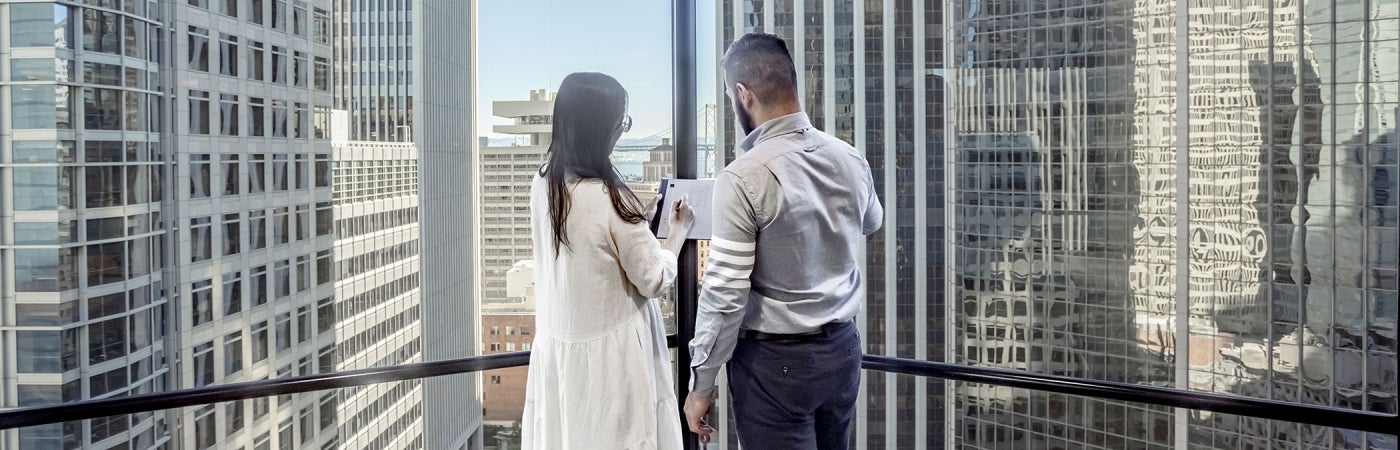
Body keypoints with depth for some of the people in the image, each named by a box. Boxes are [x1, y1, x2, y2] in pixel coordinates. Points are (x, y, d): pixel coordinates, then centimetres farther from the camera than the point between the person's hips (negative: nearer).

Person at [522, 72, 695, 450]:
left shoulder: (544, 184, -1)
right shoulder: (608, 198, -23)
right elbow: (656, 280, -14)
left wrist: (641, 220, 14)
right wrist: (679, 229, 0)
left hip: (558, 346, 7)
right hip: (607, 352, -7)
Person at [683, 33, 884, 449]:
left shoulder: (743, 178, -20)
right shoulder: (851, 159, -1)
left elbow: (724, 294, -19)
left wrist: (701, 384, -9)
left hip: (776, 360, -6)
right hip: (843, 346, 6)